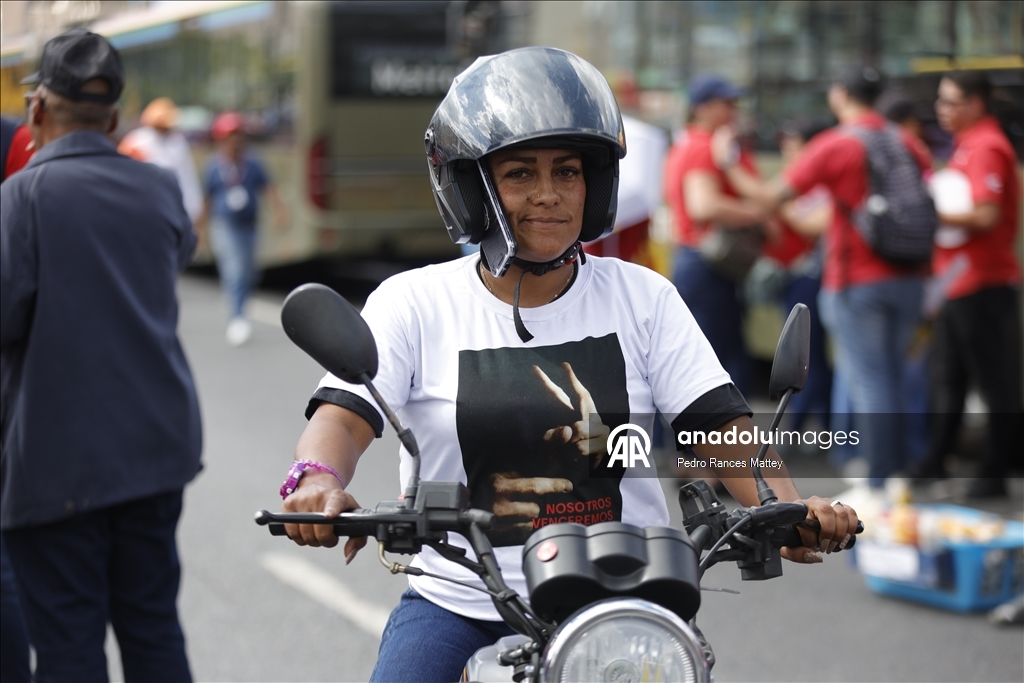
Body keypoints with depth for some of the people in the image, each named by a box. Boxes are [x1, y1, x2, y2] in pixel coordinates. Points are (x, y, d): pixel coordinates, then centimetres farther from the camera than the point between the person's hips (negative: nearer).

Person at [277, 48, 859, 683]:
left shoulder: (643, 298, 7)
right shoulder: (413, 303, 3)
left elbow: (722, 423, -1)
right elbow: (343, 415, -10)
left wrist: (790, 507, -21)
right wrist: (318, 480, -33)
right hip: (458, 602, -1)